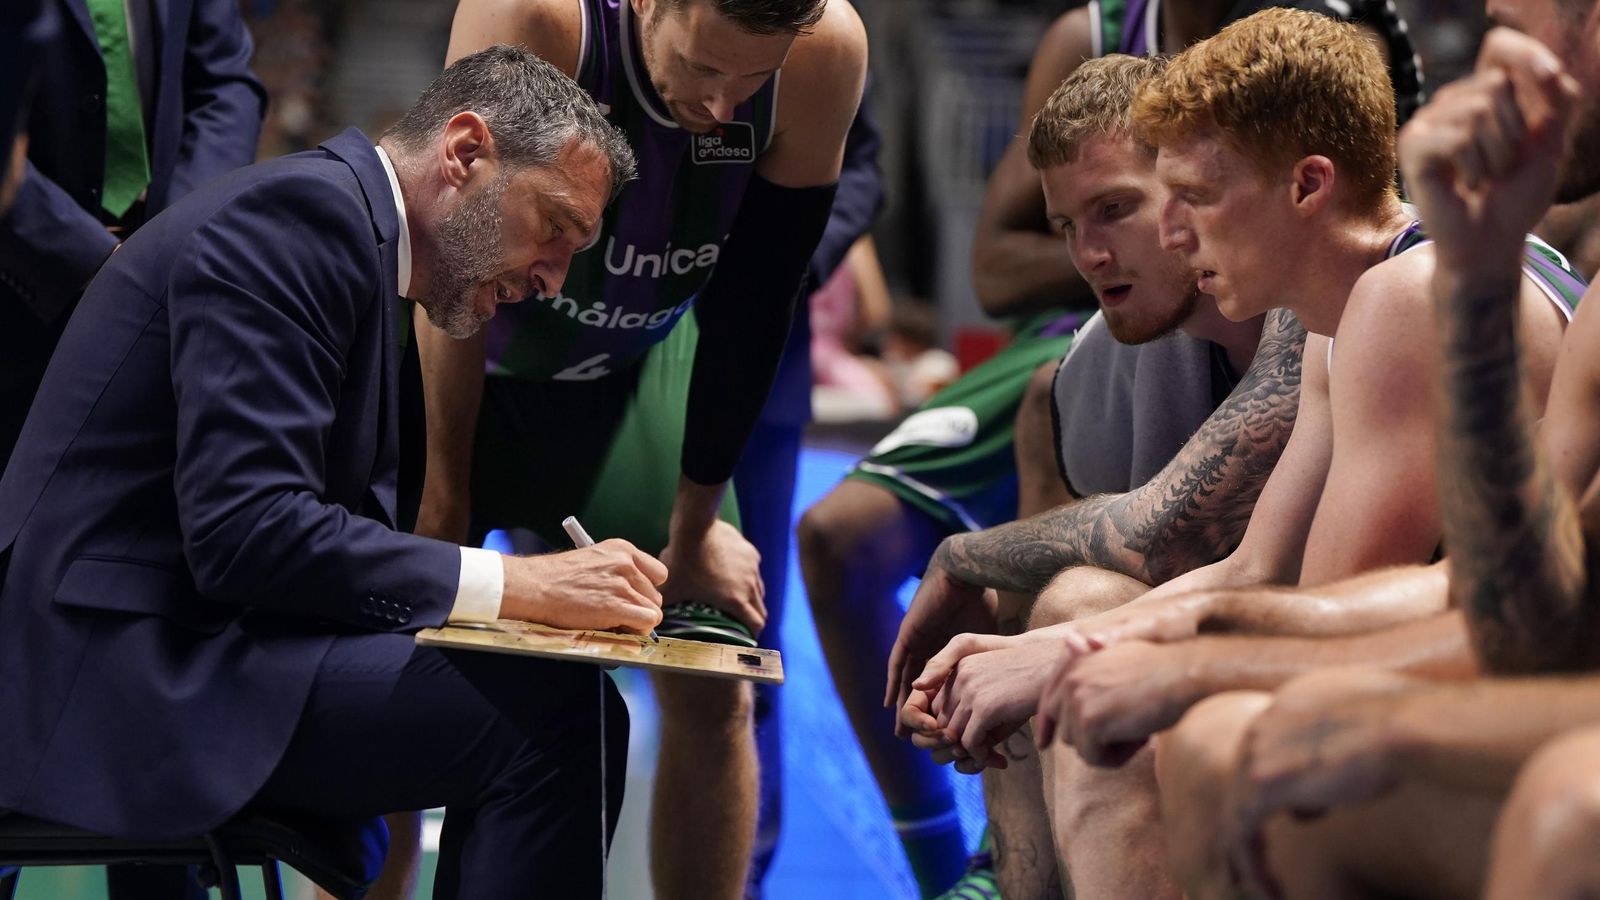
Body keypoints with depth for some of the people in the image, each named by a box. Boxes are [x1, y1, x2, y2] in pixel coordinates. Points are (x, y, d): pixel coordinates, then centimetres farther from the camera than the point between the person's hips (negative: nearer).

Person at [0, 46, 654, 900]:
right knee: (554, 711, -19)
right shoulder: (300, 214, -13)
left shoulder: (362, 243, 18)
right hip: (122, 667, -10)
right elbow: (245, 533, -24)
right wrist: (512, 584, -21)